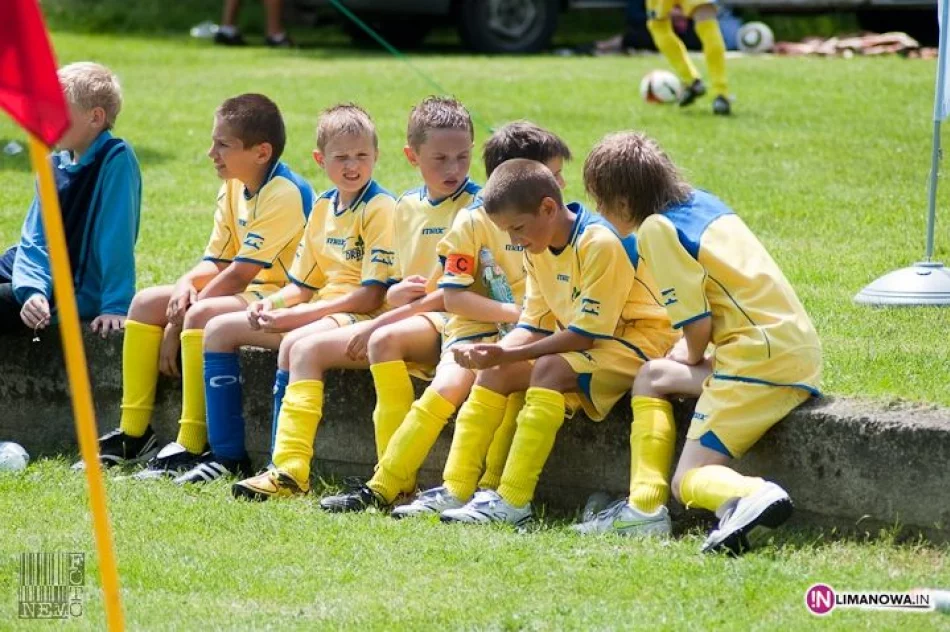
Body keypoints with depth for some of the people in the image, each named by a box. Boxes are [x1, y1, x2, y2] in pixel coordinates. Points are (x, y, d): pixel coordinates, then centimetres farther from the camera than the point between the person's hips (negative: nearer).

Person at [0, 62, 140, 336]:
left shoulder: (116, 161, -15)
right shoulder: (54, 166, 6)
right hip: (46, 282, 7)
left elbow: (116, 241, -20)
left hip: (81, 295, -7)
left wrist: (116, 307, -24)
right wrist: (33, 290, -18)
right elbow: (35, 240, -1)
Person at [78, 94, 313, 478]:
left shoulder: (284, 194, -20)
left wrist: (178, 321, -19)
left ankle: (190, 447, -31)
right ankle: (133, 434, 2)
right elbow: (216, 262, 9)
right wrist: (186, 285, -15)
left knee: (202, 314, -33)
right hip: (247, 292, 10)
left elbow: (238, 275, -22)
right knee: (147, 301, 3)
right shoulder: (234, 189, 9)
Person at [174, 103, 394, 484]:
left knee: (293, 343, -37)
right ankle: (228, 455, 2)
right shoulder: (323, 207, 13)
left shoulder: (381, 208, -11)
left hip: (358, 317, -9)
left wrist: (293, 315, -19)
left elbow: (372, 295, -18)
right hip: (316, 313, 9)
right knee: (219, 329, 5)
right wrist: (270, 305, -5)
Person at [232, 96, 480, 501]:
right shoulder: (406, 208, 14)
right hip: (404, 319, 8)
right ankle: (291, 469, -10)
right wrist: (396, 293, -10)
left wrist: (379, 323, -17)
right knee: (306, 348, -2)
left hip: (451, 322, -8)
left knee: (385, 341, -36)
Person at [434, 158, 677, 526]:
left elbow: (586, 334, -25)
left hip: (640, 341, -9)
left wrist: (509, 355, -24)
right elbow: (534, 326, 6)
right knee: (495, 371, -2)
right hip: (582, 345, 9)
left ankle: (512, 502, -33)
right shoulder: (539, 249, 4)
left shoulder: (600, 243, -23)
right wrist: (494, 353, -15)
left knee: (550, 368, -30)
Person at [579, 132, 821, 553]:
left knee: (689, 482, -6)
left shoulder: (657, 229, -10)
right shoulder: (702, 202, 16)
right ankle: (644, 506, 15)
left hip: (761, 358, -9)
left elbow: (698, 325, -11)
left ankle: (748, 497, -38)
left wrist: (691, 357, 9)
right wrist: (689, 354, 18)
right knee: (653, 376, 23)